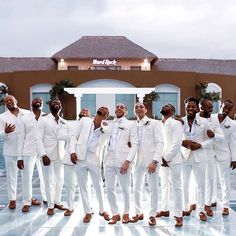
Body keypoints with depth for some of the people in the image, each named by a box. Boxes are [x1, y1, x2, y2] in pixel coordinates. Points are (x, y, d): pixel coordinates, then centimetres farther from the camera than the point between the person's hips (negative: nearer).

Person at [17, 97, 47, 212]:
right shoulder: (24, 118, 2)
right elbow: (21, 138, 2)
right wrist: (19, 157, -1)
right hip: (28, 152, 0)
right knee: (27, 177, 5)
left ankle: (46, 198, 26)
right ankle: (27, 202, 18)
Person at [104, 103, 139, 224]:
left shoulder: (130, 125, 3)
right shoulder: (110, 125, 16)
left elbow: (135, 144, -5)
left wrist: (127, 161, -14)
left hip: (123, 161, -4)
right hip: (109, 160, 4)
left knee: (125, 189, 6)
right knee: (109, 189, 4)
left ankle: (126, 213, 22)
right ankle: (115, 214, 17)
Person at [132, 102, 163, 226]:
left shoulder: (154, 123, -1)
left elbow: (160, 142, -7)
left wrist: (155, 161, -17)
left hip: (150, 159, -4)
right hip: (138, 160, 4)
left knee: (153, 188, 1)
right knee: (136, 188, 9)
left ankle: (153, 215, 13)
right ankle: (139, 213, 23)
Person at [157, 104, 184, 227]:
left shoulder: (176, 123, -7)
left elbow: (177, 144, -14)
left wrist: (166, 158, -14)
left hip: (173, 160, -6)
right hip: (162, 160, 7)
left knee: (176, 187, -2)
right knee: (164, 185, 15)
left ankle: (178, 215, 4)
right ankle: (165, 210, 29)